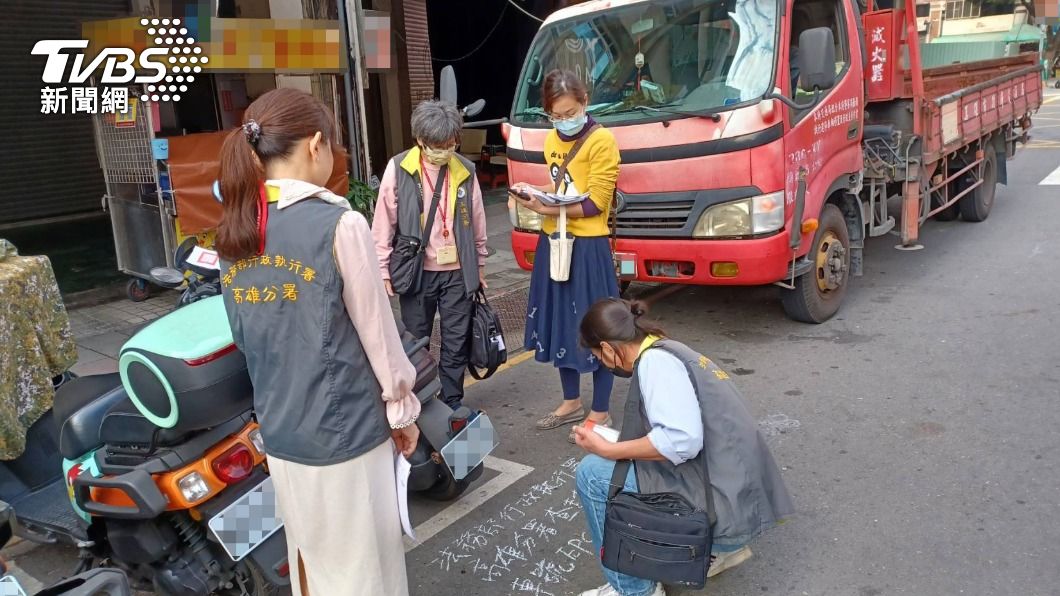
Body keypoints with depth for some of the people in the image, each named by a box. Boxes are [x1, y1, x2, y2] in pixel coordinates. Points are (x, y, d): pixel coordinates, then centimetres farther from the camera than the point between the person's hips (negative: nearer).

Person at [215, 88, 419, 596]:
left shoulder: (233, 234, 0)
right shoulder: (339, 224, -19)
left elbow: (245, 337, 6)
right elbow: (378, 334, -13)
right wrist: (402, 410, 1)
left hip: (278, 428, 6)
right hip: (345, 428, -6)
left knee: (308, 553, 24)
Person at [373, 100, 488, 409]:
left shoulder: (465, 170, 1)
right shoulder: (398, 168, -7)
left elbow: (477, 223, 8)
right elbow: (384, 223, -3)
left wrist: (480, 265, 12)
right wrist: (383, 269, -3)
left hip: (457, 272, 2)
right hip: (417, 272, -2)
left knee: (456, 343, 9)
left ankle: (453, 404, 24)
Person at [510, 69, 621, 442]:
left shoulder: (601, 140, -11)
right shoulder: (552, 140, 12)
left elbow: (595, 202, -16)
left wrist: (546, 209, -21)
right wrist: (534, 191, 2)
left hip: (588, 246, -7)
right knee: (558, 325, 14)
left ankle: (601, 414, 13)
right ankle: (571, 403, 30)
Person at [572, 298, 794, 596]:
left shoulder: (655, 360, -14)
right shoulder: (669, 350, 14)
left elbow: (682, 440, -28)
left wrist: (610, 450, -16)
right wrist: (619, 445, 36)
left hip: (724, 507, -10)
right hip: (741, 499, 10)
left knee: (593, 472, -7)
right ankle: (718, 548, 22)